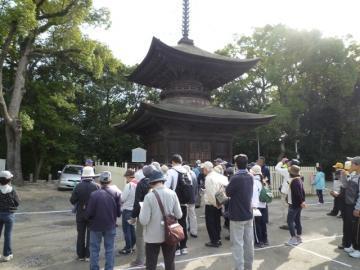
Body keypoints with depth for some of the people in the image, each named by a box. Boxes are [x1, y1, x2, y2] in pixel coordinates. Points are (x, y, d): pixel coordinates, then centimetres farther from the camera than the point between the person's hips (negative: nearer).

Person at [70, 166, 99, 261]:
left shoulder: (78, 186, -11)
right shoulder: (96, 186, -15)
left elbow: (72, 201, -7)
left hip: (80, 214, 1)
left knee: (81, 235, 15)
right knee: (90, 235, 11)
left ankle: (80, 255, 22)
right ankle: (88, 255, 17)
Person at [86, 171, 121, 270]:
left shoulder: (94, 194, -17)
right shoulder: (116, 193, -10)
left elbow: (89, 213, -12)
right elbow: (119, 212, -7)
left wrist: (89, 217, 11)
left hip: (96, 226, -2)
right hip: (110, 226, 2)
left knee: (94, 250, 14)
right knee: (109, 249, 15)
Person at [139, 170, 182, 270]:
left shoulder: (149, 196, -19)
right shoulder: (172, 193, -8)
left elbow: (144, 221, -18)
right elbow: (179, 215, -3)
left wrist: (142, 209, 0)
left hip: (153, 236, -3)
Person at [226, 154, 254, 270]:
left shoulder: (236, 178, -21)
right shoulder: (251, 177, 3)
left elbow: (228, 193, -9)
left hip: (237, 215, -7)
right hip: (248, 214, 7)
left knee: (238, 243, 2)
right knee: (249, 242, 15)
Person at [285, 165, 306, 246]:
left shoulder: (294, 181, -19)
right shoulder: (299, 179, 10)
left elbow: (297, 193, -24)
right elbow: (302, 191, 13)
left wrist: (301, 202, -17)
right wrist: (302, 201, 13)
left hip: (294, 204, -10)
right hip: (298, 204, 10)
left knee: (290, 221, -4)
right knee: (297, 220, 15)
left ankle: (293, 239, -4)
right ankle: (298, 237, 22)